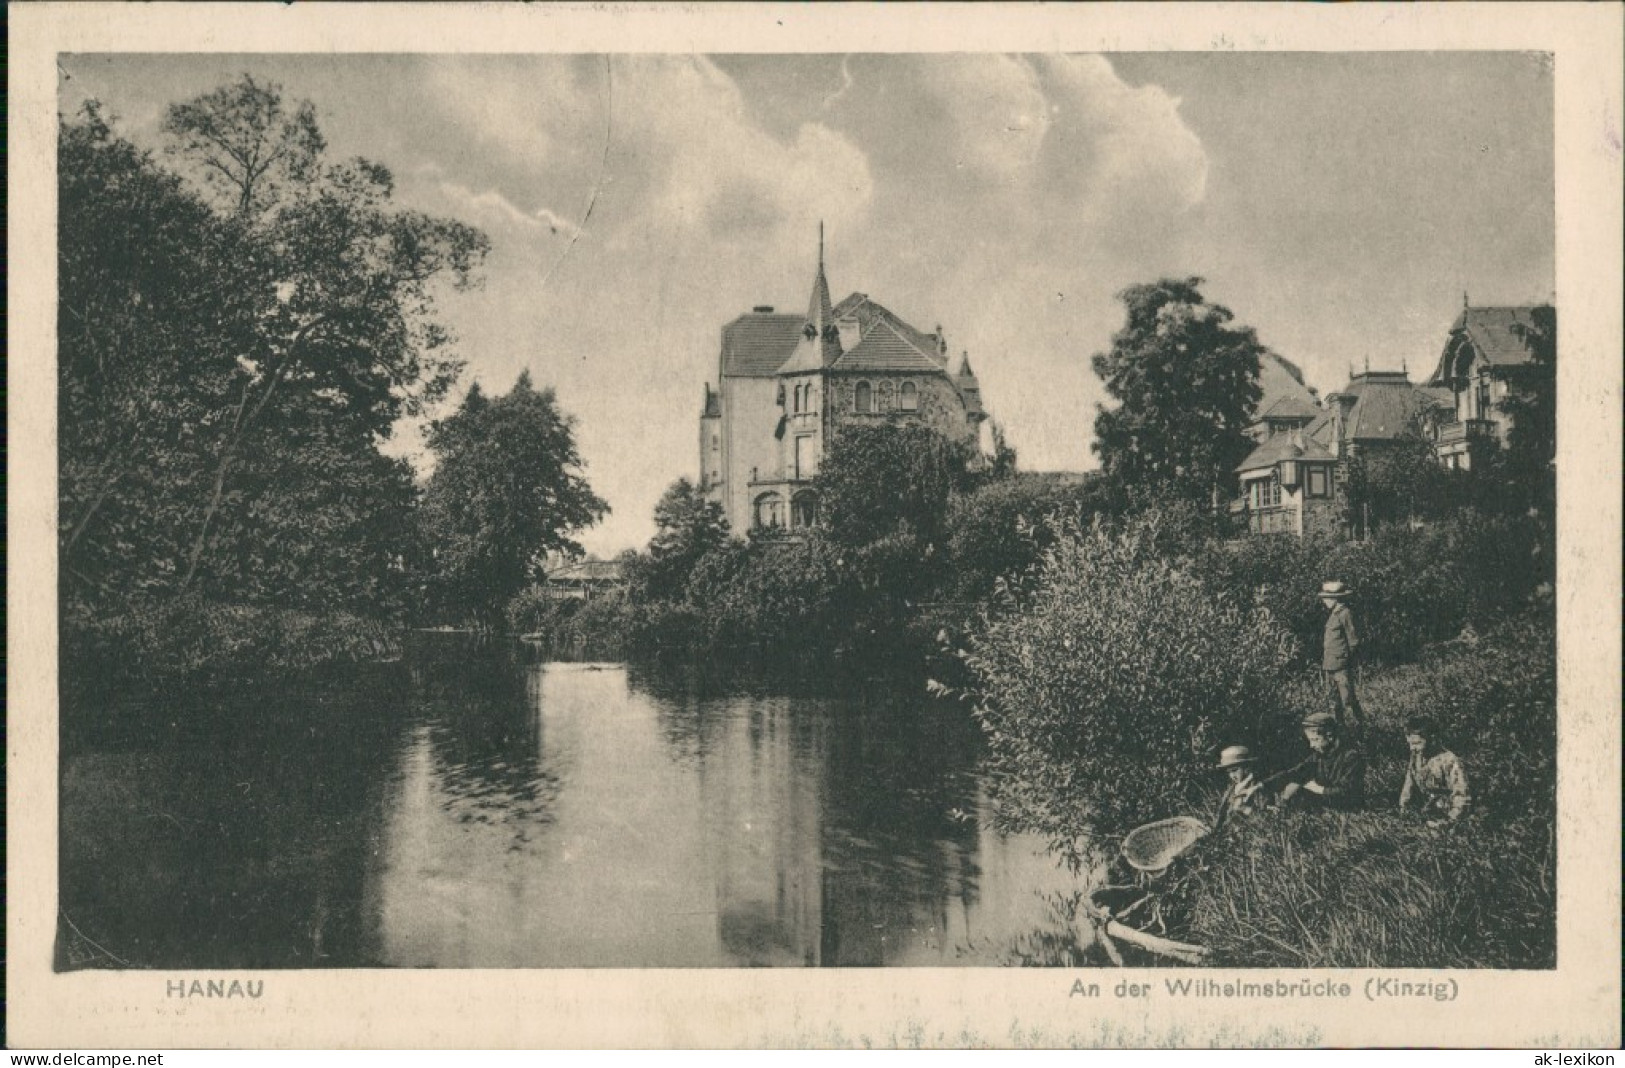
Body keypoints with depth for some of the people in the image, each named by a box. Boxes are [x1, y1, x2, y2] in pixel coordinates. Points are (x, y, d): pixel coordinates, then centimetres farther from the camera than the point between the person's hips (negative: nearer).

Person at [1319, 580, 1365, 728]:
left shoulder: (1345, 614, -11)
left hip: (1342, 666, -9)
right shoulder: (1332, 614, 15)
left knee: (1348, 699, -7)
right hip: (1330, 665, 9)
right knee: (1334, 700, 13)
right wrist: (1323, 665, 18)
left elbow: (1353, 641, -11)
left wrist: (1354, 664, -11)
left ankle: (1357, 725, -1)